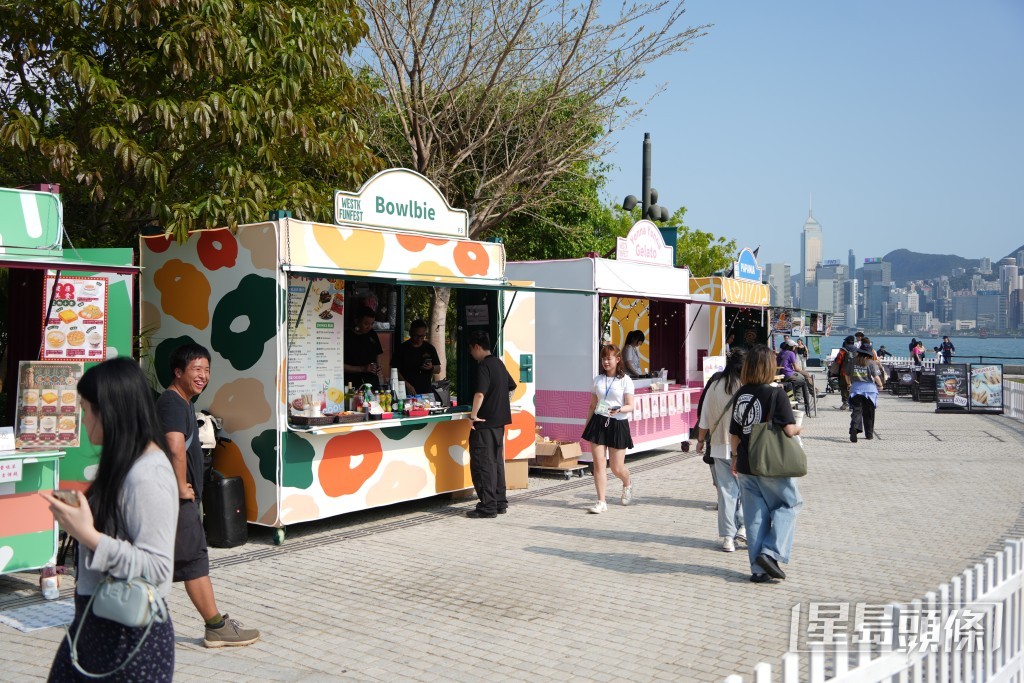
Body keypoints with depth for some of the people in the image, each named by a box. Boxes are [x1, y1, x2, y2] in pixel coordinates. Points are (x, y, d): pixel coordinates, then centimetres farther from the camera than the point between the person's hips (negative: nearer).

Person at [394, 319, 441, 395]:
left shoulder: (429, 348, 10)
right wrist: (407, 385, -16)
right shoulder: (402, 348, 1)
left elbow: (438, 370, 13)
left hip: (426, 391, 3)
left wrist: (431, 368, -10)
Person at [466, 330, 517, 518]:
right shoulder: (499, 363, 13)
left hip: (484, 422, -9)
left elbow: (480, 393, -27)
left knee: (482, 464, -4)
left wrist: (473, 415, -19)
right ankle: (500, 503, 20)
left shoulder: (483, 366, -15)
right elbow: (512, 387, 25)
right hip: (499, 420, 9)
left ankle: (488, 507, -3)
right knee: (497, 462, 15)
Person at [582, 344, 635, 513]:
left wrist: (619, 410, -26)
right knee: (598, 463, -5)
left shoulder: (625, 380, -1)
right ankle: (601, 502, 2)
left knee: (617, 467, 2)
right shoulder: (598, 380, 10)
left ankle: (627, 484, 37)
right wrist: (586, 427, 12)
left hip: (618, 424, -3)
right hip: (598, 422, 3)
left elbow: (630, 406, -6)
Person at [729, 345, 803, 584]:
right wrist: (798, 429, 4)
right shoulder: (775, 394, -13)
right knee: (790, 504, 15)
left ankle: (759, 569, 16)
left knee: (755, 516, 11)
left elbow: (734, 433, 8)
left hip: (746, 466, 5)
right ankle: (771, 553, 0)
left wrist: (735, 457, 21)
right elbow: (789, 429, -18)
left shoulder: (740, 394, 3)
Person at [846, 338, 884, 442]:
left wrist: (850, 384, 29)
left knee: (857, 411, -3)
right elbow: (876, 377, -8)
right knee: (868, 413, 12)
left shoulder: (852, 361, 2)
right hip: (869, 388, -1)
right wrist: (880, 385, 11)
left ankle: (854, 428, -29)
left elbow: (847, 375, 10)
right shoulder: (871, 363, -7)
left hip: (856, 388, 1)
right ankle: (869, 433, 22)